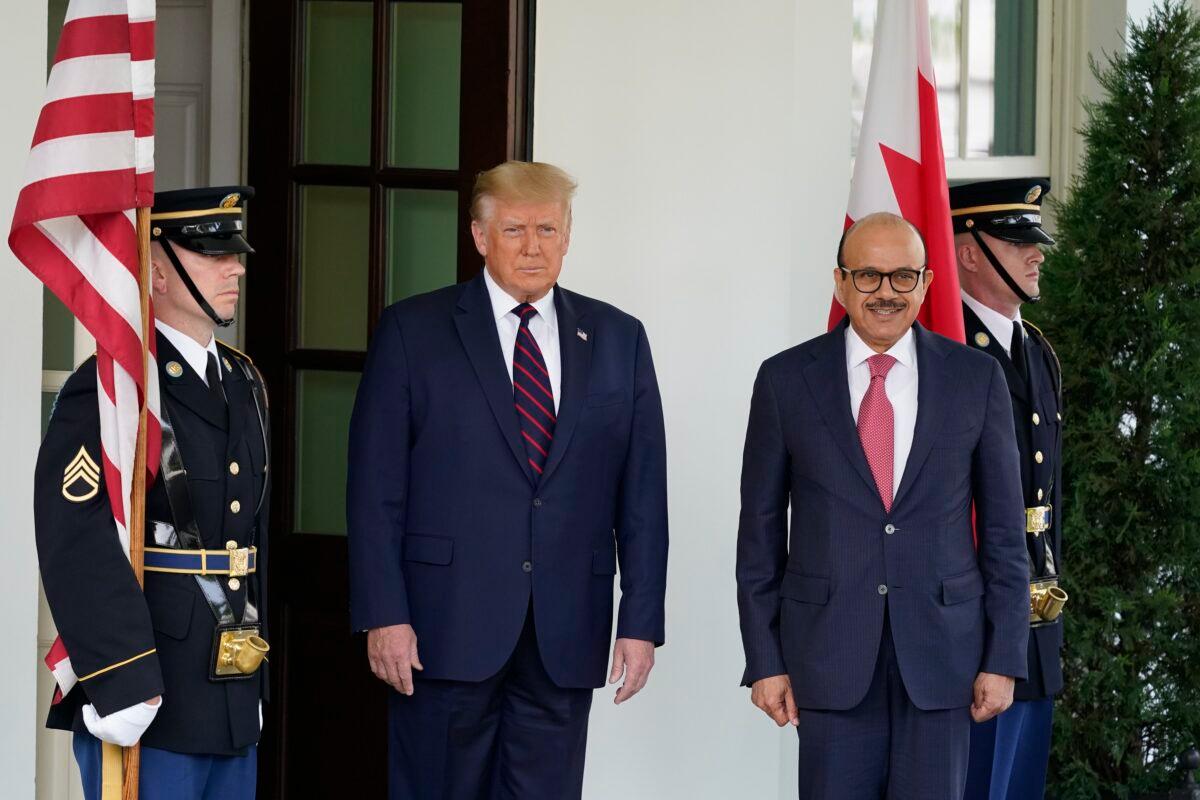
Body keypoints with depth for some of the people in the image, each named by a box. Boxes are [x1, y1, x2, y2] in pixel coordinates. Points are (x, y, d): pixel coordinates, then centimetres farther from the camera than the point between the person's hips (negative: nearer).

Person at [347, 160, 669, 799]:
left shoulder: (618, 340, 10)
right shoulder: (413, 332, 2)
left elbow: (642, 495, 8)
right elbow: (375, 489, -1)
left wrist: (641, 622, 1)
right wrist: (383, 615, -9)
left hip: (564, 636, 2)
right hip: (445, 627, -2)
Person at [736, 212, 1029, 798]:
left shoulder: (976, 378, 3)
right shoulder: (786, 380, 2)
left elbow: (1003, 529, 5)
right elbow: (760, 531, 4)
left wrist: (1004, 659, 1)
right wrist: (764, 661, 0)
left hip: (941, 654, 0)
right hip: (830, 658, 0)